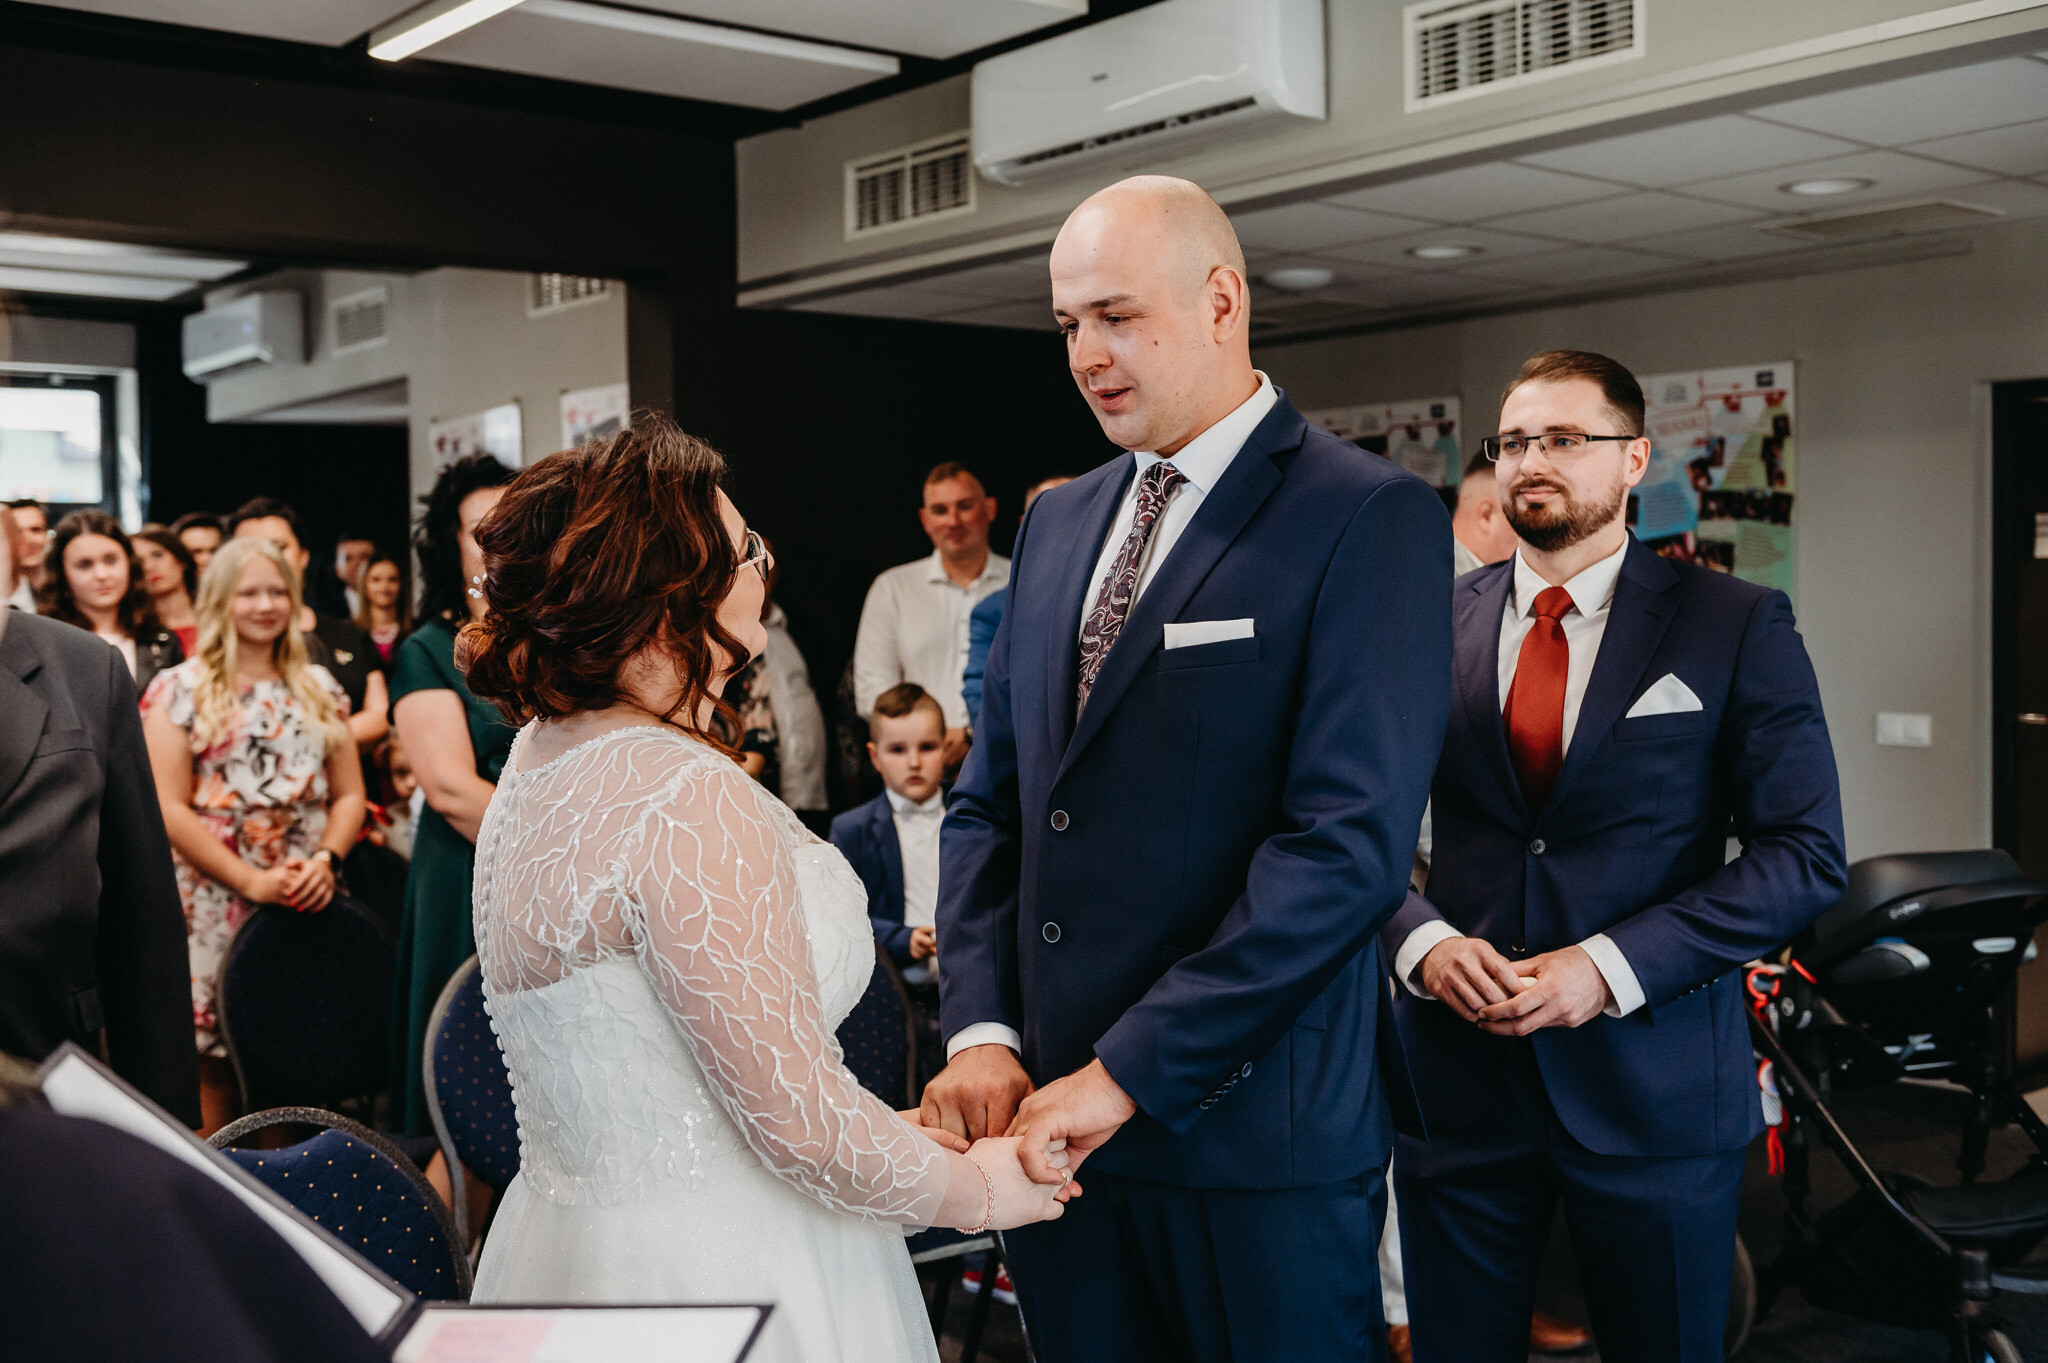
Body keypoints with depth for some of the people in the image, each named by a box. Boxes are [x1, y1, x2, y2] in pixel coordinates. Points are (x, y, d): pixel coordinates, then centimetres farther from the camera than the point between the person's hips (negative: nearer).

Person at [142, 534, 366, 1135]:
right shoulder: (180, 689, 1)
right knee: (215, 1064, -3)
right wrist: (252, 882, -13)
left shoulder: (319, 687, 14)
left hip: (308, 905, 3)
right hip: (216, 906, -3)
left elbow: (350, 793, 12)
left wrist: (326, 859, -8)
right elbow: (168, 809, -7)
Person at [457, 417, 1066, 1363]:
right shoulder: (688, 799, -24)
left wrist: (874, 1133, 12)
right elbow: (799, 1126, -24)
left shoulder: (546, 753, 6)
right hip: (709, 1281, -9)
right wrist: (980, 1189, -7)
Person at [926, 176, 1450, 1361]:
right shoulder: (1058, 524, 12)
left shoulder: (1371, 519, -9)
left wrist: (1130, 1072, -19)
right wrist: (982, 1031, -2)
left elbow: (1351, 844, -19)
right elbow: (990, 804, 12)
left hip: (1259, 1129, -5)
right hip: (1059, 1122, 6)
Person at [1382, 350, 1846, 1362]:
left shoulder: (1738, 627, -1)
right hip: (1458, 1062, 2)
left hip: (1651, 1080, -1)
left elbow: (1806, 852, -6)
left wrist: (1612, 966, -15)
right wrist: (1422, 941, -13)